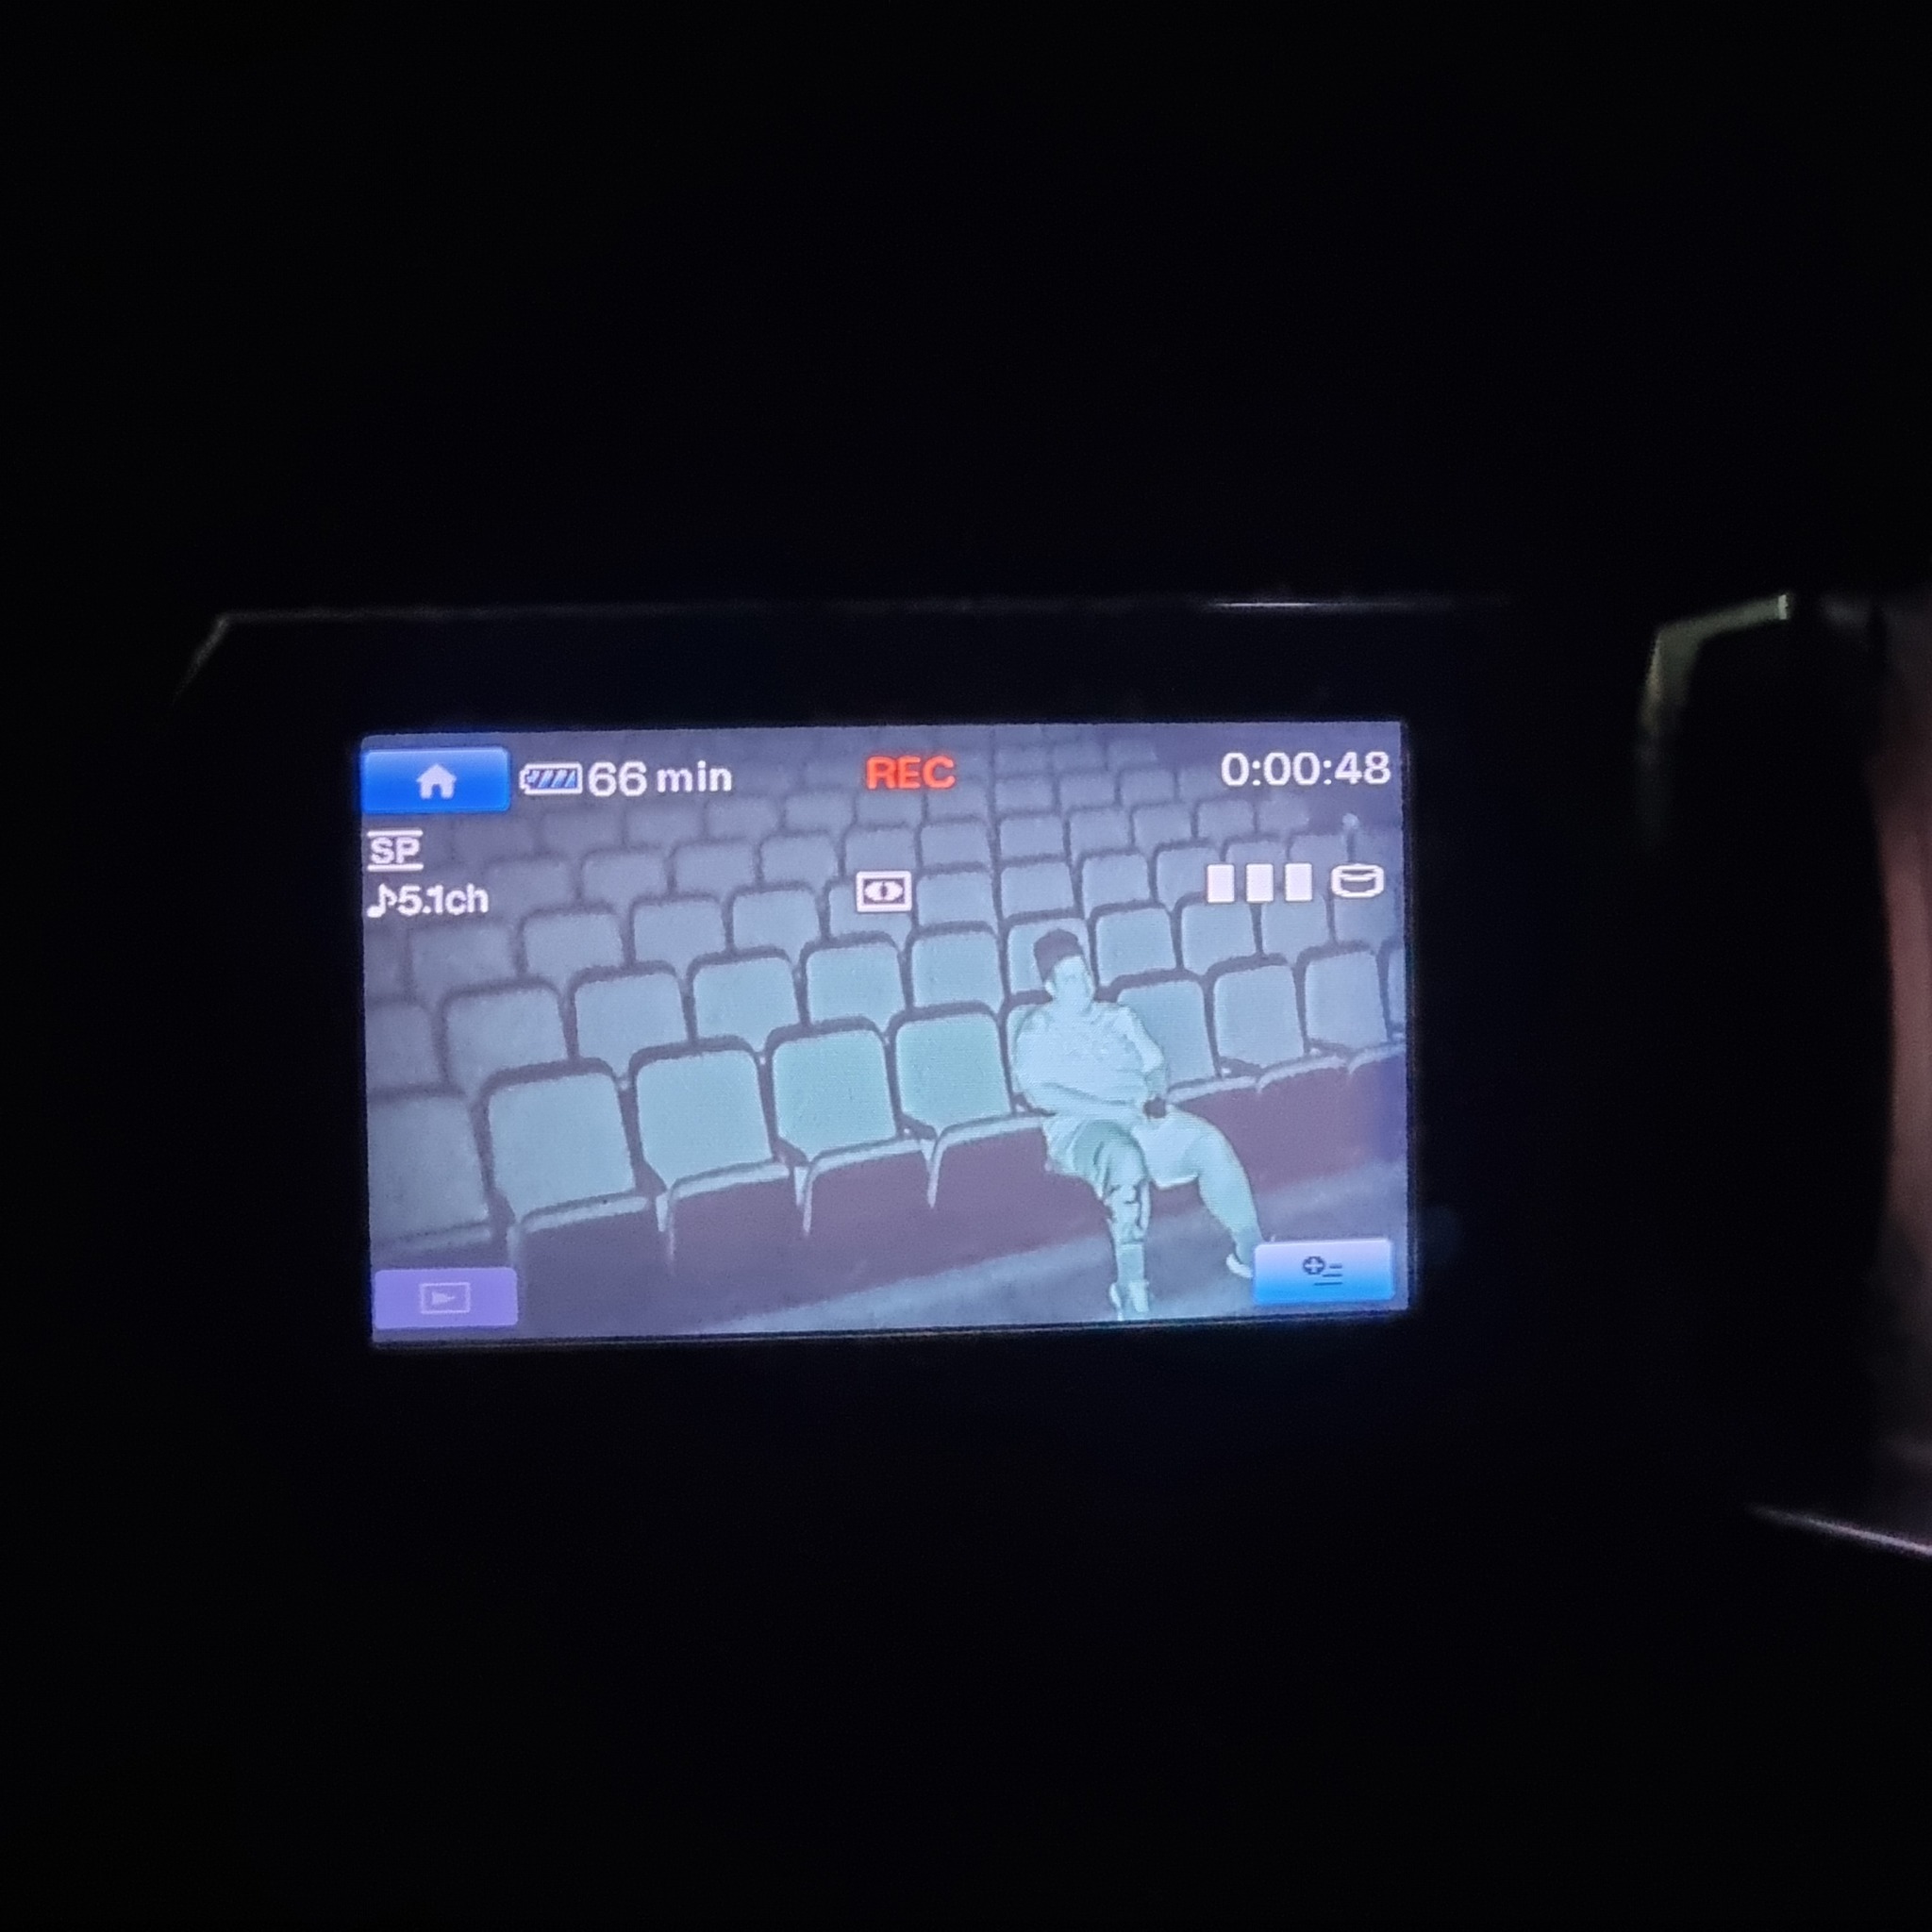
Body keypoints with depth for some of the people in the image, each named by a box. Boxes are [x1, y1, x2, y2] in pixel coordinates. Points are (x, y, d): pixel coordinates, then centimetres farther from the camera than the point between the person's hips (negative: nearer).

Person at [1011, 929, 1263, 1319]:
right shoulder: (1037, 1031, 4)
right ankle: (1131, 1289, -40)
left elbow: (1155, 1064, 21)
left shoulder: (1119, 1017, 22)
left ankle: (1251, 1253, -15)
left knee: (1210, 1142, -23)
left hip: (1143, 1119, 5)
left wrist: (1157, 1099, -4)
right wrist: (1112, 1111, -17)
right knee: (1126, 1160, -39)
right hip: (1082, 1126, -5)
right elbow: (1040, 1092, -10)